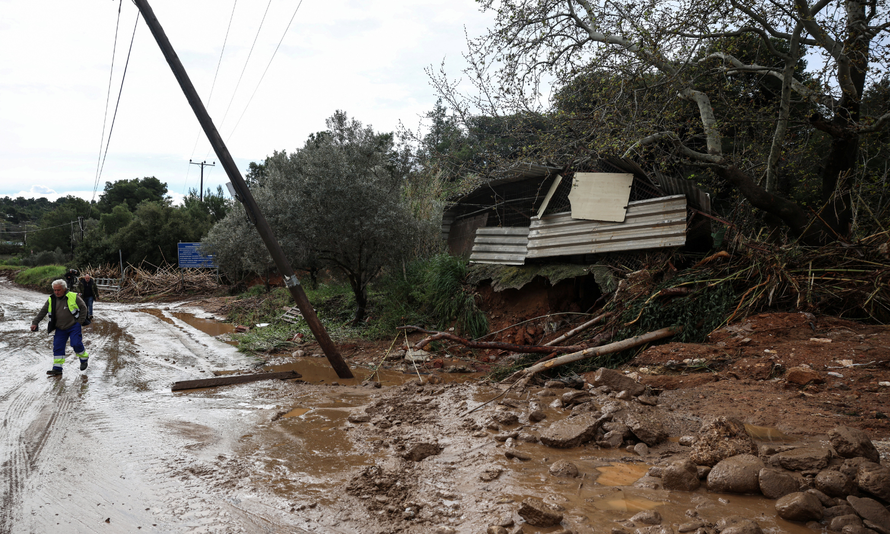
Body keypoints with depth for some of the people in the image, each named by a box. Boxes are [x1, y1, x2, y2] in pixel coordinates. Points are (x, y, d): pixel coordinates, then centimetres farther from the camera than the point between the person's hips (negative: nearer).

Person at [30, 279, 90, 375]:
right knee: (57, 347, -1)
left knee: (76, 344, -14)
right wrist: (35, 323, 1)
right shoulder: (51, 300, 3)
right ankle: (57, 369, 4)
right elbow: (42, 312, 8)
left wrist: (80, 321, -4)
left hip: (74, 327, -4)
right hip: (60, 329, 4)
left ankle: (84, 358, 14)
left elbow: (83, 307, 0)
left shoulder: (73, 297, -9)